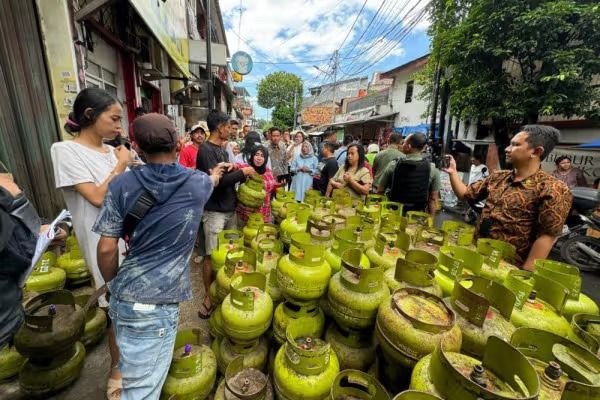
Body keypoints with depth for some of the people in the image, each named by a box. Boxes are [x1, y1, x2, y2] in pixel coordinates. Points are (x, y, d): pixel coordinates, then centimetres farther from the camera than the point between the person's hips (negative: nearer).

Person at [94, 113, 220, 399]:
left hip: (125, 296, 4)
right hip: (156, 302, -3)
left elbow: (106, 248, -4)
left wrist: (113, 284, 14)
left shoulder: (122, 185, -5)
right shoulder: (197, 183, -6)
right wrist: (216, 173, 44)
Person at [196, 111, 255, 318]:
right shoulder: (206, 150, -14)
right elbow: (216, 180, -25)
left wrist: (234, 169, -1)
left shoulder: (222, 148, 12)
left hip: (230, 208, 9)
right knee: (212, 255, 2)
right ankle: (209, 296, 18)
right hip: (214, 211, -8)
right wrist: (242, 171, -16)